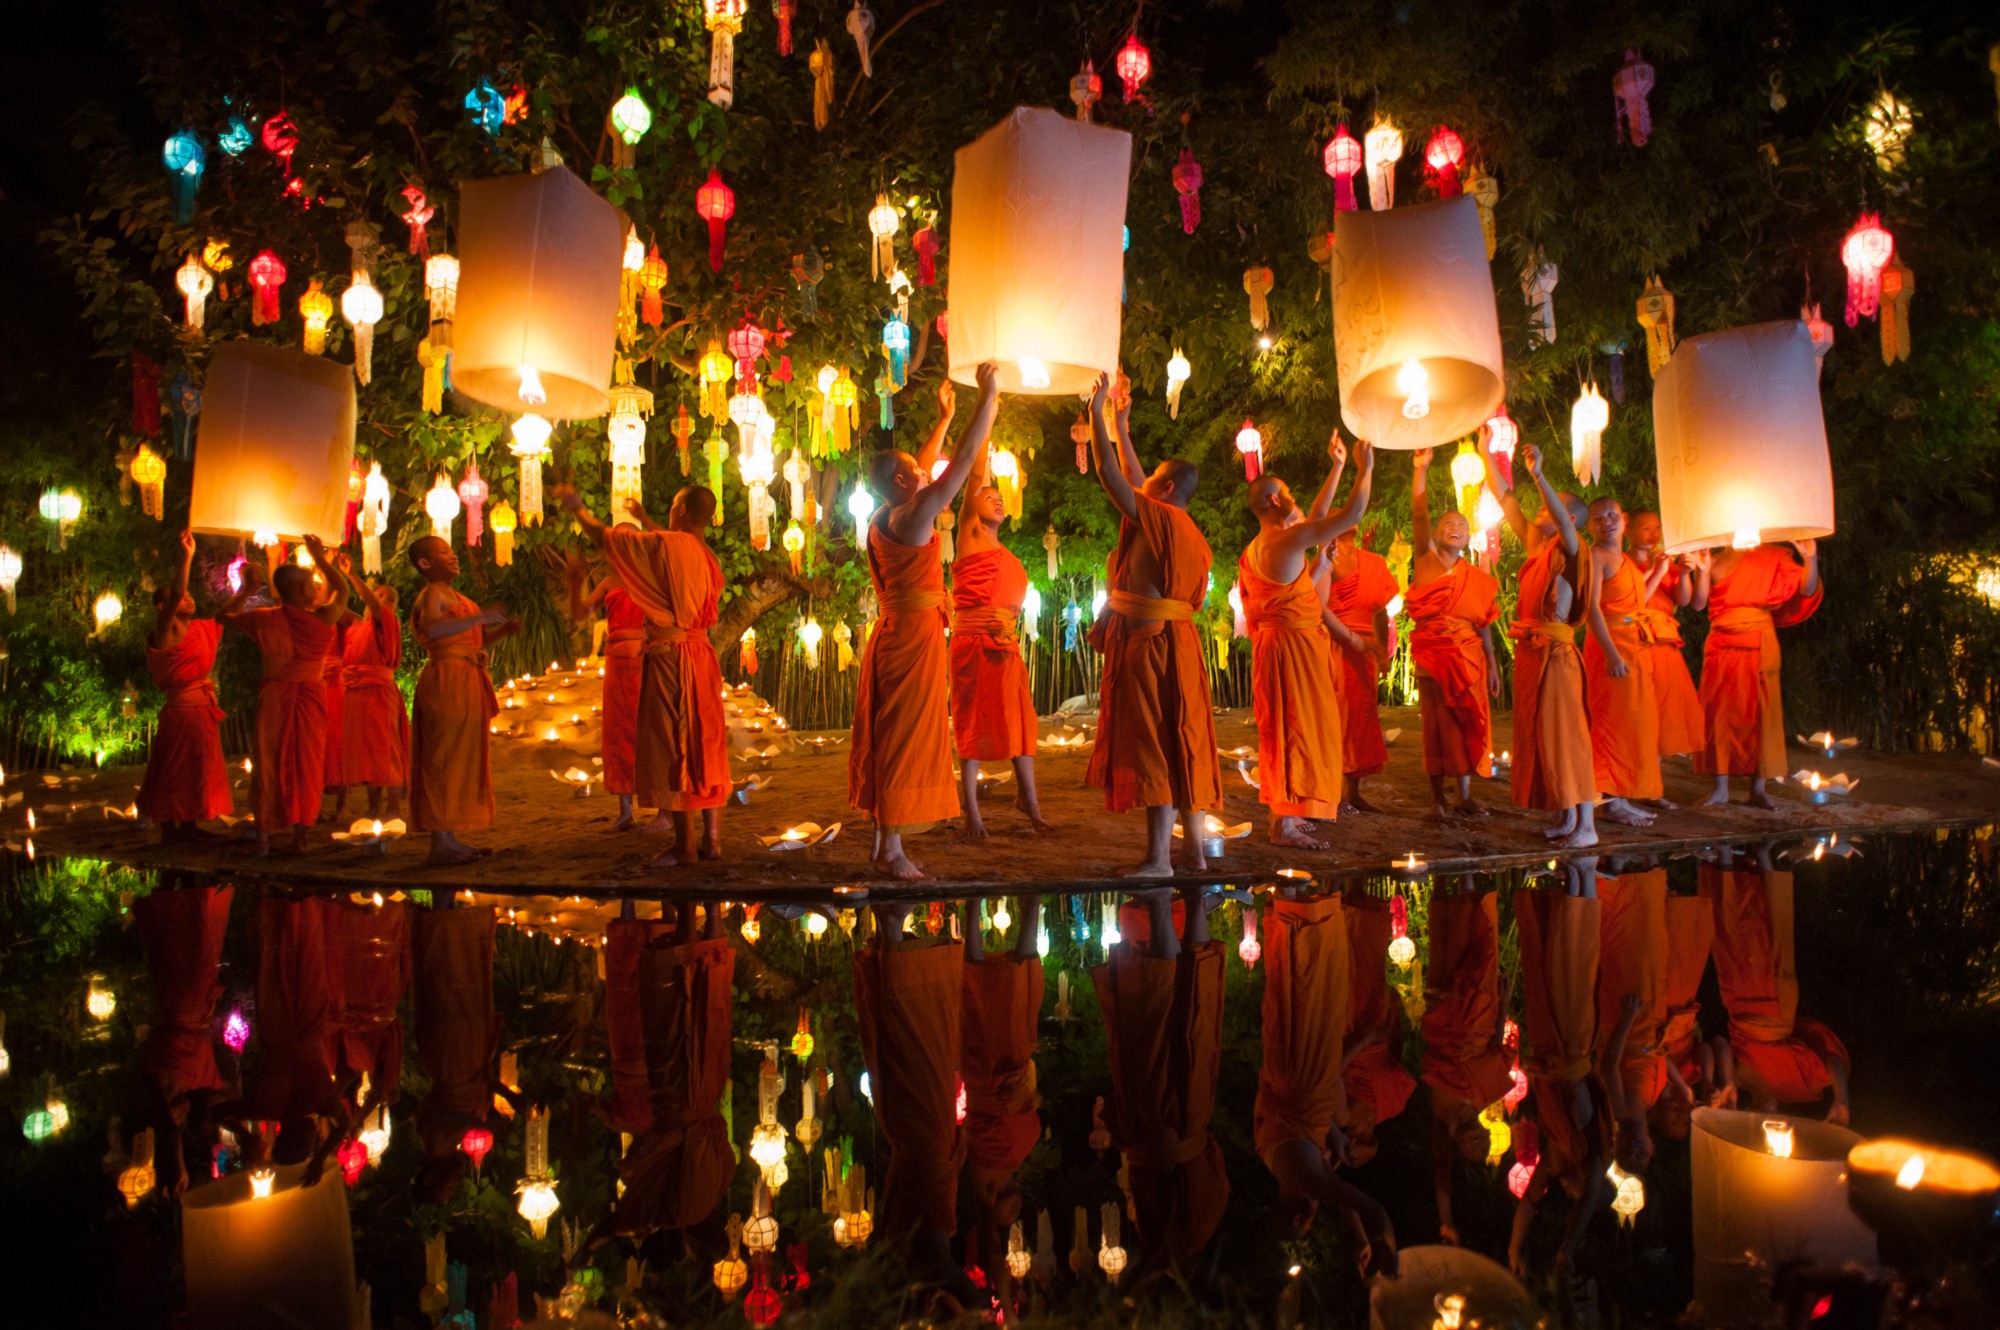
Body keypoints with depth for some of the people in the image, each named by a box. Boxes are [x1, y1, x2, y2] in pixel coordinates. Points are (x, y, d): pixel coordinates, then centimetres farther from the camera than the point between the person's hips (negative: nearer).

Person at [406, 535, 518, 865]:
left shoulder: (452, 596, 22)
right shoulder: (433, 594, -7)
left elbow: (473, 638, 28)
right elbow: (432, 629, -28)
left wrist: (504, 629, 11)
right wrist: (482, 616, -29)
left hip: (464, 683, 10)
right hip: (448, 680, -10)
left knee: (461, 760, 10)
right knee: (446, 758, -10)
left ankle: (450, 840, 13)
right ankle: (441, 843, -10)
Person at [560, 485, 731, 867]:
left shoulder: (662, 544, -10)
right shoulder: (707, 557, 11)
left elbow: (603, 535, -1)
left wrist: (576, 506, 17)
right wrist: (646, 521, 46)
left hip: (669, 655, -7)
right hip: (701, 653, 7)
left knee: (672, 748, -3)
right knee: (705, 747, 9)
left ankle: (685, 846, -1)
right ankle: (712, 840, 11)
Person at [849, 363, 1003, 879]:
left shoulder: (886, 519, 11)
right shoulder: (910, 517, -14)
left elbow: (926, 476, 27)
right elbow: (964, 461, -14)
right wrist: (989, 395, -7)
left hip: (895, 633, 10)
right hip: (915, 634, -10)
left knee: (891, 738, 12)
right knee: (906, 737, -6)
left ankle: (886, 844, 18)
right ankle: (891, 850, -1)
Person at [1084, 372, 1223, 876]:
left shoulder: (1156, 516, -9)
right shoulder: (1188, 531, 16)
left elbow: (1110, 474, -8)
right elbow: (1132, 478, 27)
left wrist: (1096, 412, 1)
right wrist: (1120, 425, 33)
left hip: (1148, 641, -9)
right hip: (1178, 641, 9)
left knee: (1152, 744, -8)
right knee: (1181, 742, 11)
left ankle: (1158, 858, -7)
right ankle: (1192, 848, 17)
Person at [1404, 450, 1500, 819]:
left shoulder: (1477, 579, 9)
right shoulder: (1426, 559, 3)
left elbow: (1484, 625, 10)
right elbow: (1419, 515, -8)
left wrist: (1492, 665, 6)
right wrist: (1421, 470, -16)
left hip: (1468, 657, 3)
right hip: (1431, 654, -2)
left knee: (1467, 723, 3)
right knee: (1437, 723, 0)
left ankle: (1465, 796, 11)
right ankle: (1439, 797, 6)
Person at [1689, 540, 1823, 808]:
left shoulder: (1773, 558, 7)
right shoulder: (1717, 561, 8)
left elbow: (1806, 590, -2)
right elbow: (1698, 603, 0)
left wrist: (1810, 559, -17)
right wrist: (1702, 571, -14)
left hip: (1759, 646, -1)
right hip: (1721, 645, 1)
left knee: (1761, 713, 0)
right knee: (1719, 713, 1)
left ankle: (1758, 788, 7)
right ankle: (1720, 788, 7)